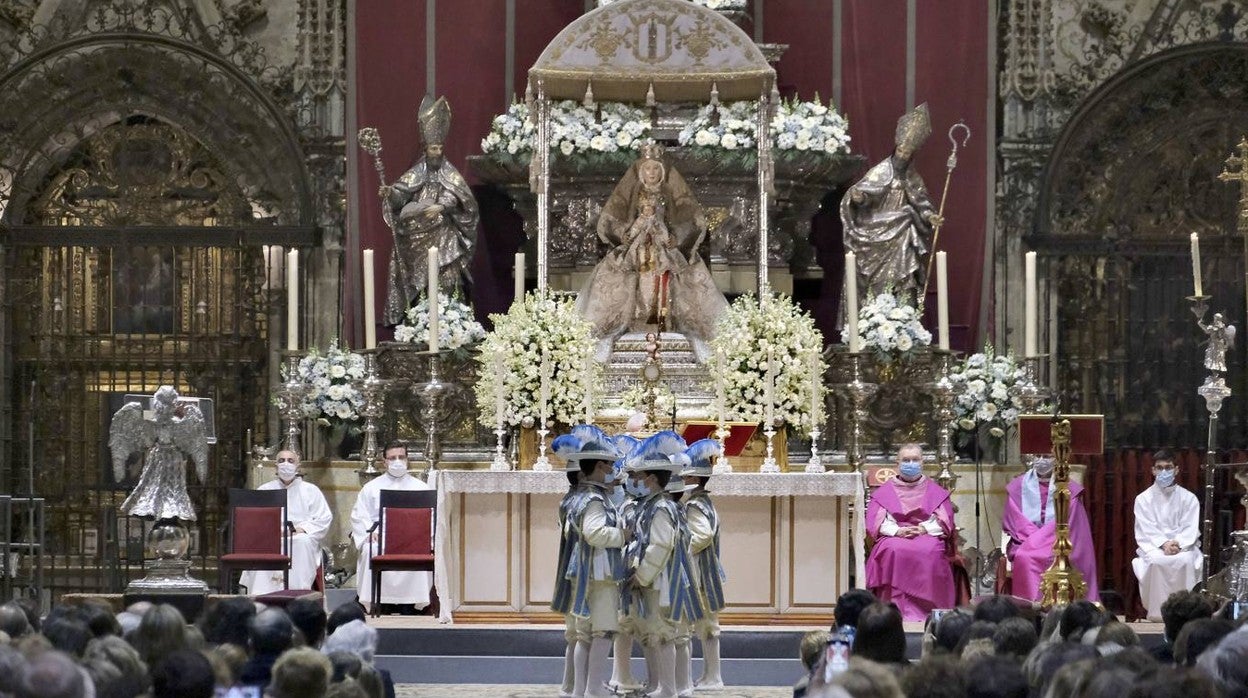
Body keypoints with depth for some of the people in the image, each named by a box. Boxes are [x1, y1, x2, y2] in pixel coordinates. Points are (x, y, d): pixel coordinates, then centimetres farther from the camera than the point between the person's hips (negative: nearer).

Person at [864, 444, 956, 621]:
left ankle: (925, 609, -36)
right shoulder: (885, 491, 19)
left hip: (927, 535, 0)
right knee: (894, 551, -37)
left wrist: (924, 529, -11)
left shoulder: (935, 491, 20)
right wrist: (897, 531, -12)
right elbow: (874, 521, 6)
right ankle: (897, 608, -40)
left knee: (930, 552, -36)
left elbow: (944, 521, 9)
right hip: (894, 537, 0)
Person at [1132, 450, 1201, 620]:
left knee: (1186, 560, -35)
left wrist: (1178, 544, -20)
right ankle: (1157, 611, -31)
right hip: (1153, 546, 0)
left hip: (1183, 546, 0)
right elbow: (1146, 529, -4)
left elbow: (1191, 529, -1)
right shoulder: (1143, 499, 7)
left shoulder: (1188, 498, 9)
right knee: (1156, 560, -36)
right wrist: (1164, 544, -21)